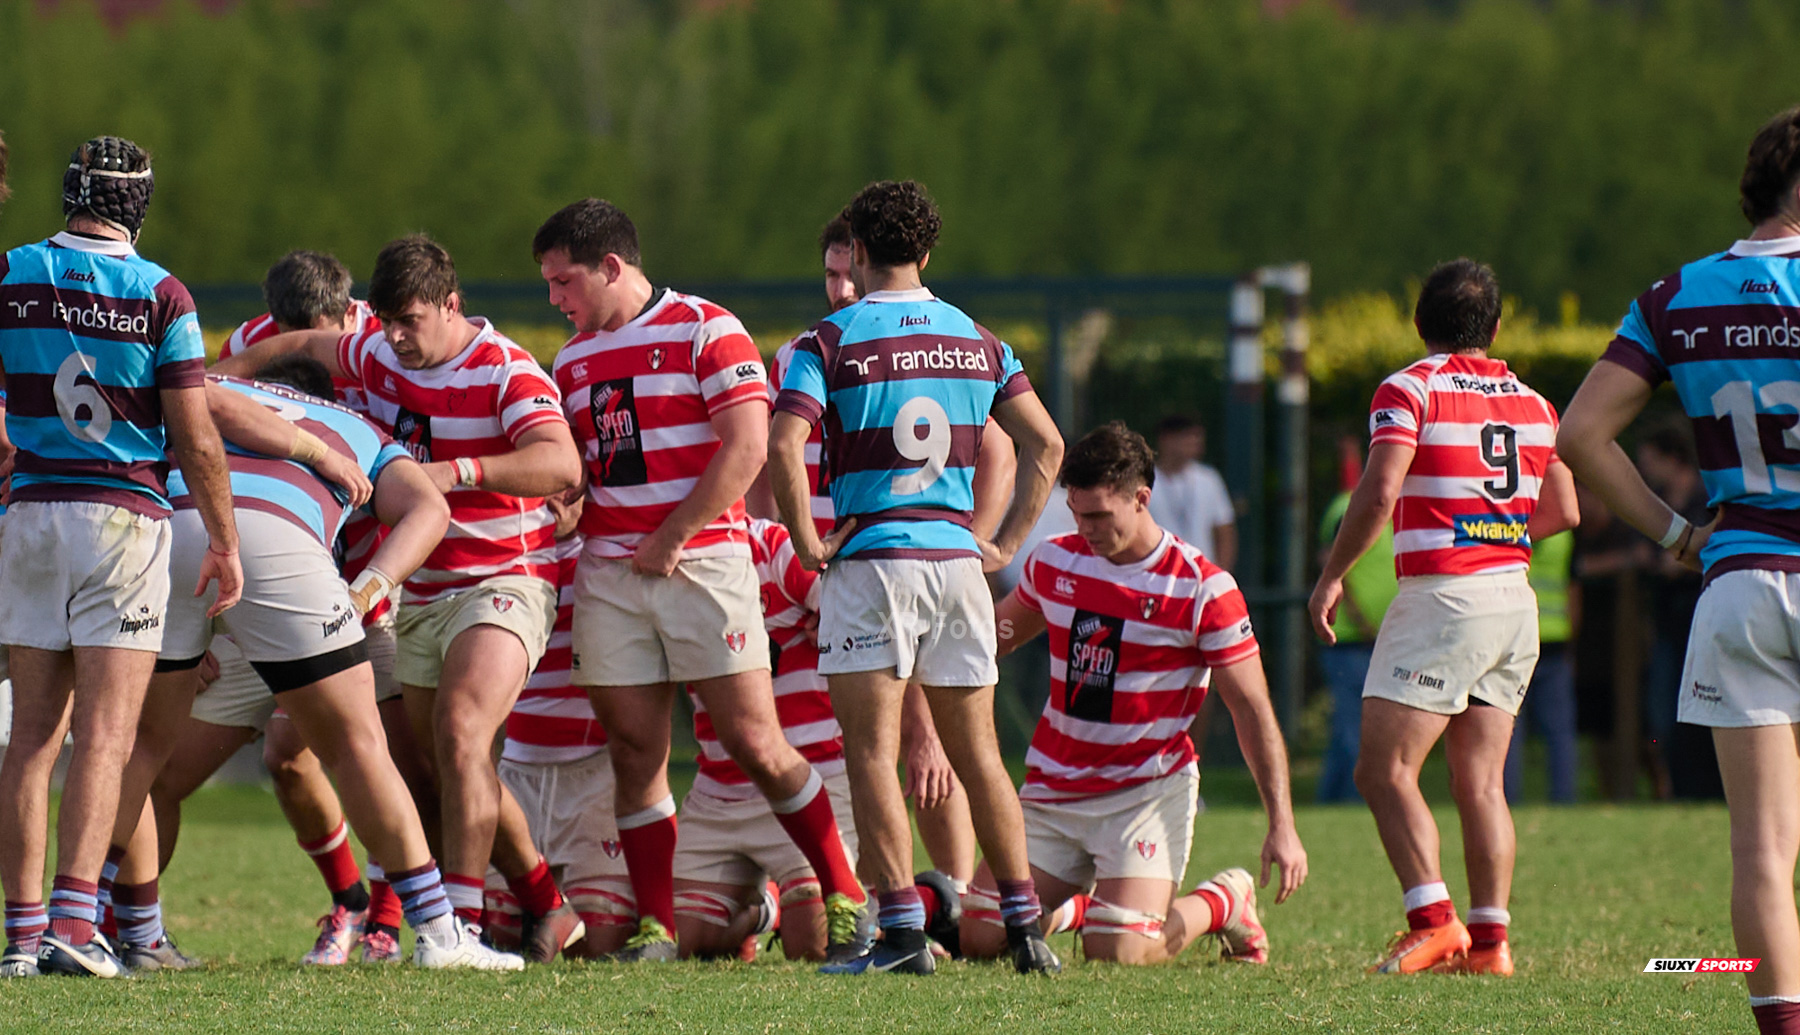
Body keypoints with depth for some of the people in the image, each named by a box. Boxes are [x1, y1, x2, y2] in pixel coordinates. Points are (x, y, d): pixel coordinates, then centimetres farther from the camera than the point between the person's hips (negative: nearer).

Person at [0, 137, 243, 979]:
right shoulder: (160, 294, -6)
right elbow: (196, 440, -7)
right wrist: (225, 543, 1)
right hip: (126, 515, -3)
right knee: (106, 734, -4)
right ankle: (75, 922, -16)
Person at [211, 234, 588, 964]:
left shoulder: (506, 372, -16)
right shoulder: (380, 356, 6)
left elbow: (561, 466, -30)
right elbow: (307, 345, 27)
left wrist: (460, 471, -39)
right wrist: (224, 374, 14)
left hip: (501, 583, -8)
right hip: (419, 596, 8)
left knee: (460, 735, -26)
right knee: (447, 768, 10)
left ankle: (457, 922, -29)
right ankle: (549, 911, 24)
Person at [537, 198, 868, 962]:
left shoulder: (707, 332, -4)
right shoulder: (572, 360, 16)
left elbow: (746, 448, -12)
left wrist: (671, 540, -13)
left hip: (702, 562, -5)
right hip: (608, 574, 5)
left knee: (755, 743, -7)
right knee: (635, 755, 1)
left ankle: (845, 897, 6)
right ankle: (654, 927, 4)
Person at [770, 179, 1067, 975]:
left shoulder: (831, 341, -5)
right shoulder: (976, 340, 10)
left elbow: (783, 446, -18)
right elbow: (1045, 445, 10)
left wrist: (808, 543, -9)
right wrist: (1006, 544, 12)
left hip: (870, 562, -5)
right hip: (957, 559, 5)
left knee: (872, 752, -2)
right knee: (976, 752, 12)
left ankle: (904, 930, -10)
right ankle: (1025, 928, 10)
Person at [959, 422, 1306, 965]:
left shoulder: (1203, 588, -12)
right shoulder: (1054, 561, 2)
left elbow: (1252, 709, -9)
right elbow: (1002, 631, 23)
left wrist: (1282, 825, -13)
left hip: (1148, 791, -5)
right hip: (1054, 788, 5)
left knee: (1118, 951, -21)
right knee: (981, 936, -7)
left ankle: (1223, 901, 11)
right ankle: (1080, 900, 25)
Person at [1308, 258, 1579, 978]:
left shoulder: (1409, 390, -5)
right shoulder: (1531, 403, 13)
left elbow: (1380, 491, -18)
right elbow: (1563, 510, 16)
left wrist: (1332, 576, -8)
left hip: (1441, 595, -7)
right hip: (1514, 599, 7)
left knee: (1384, 769, -6)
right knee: (1481, 782, 7)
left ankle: (1434, 923, -18)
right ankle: (1490, 939, 1)